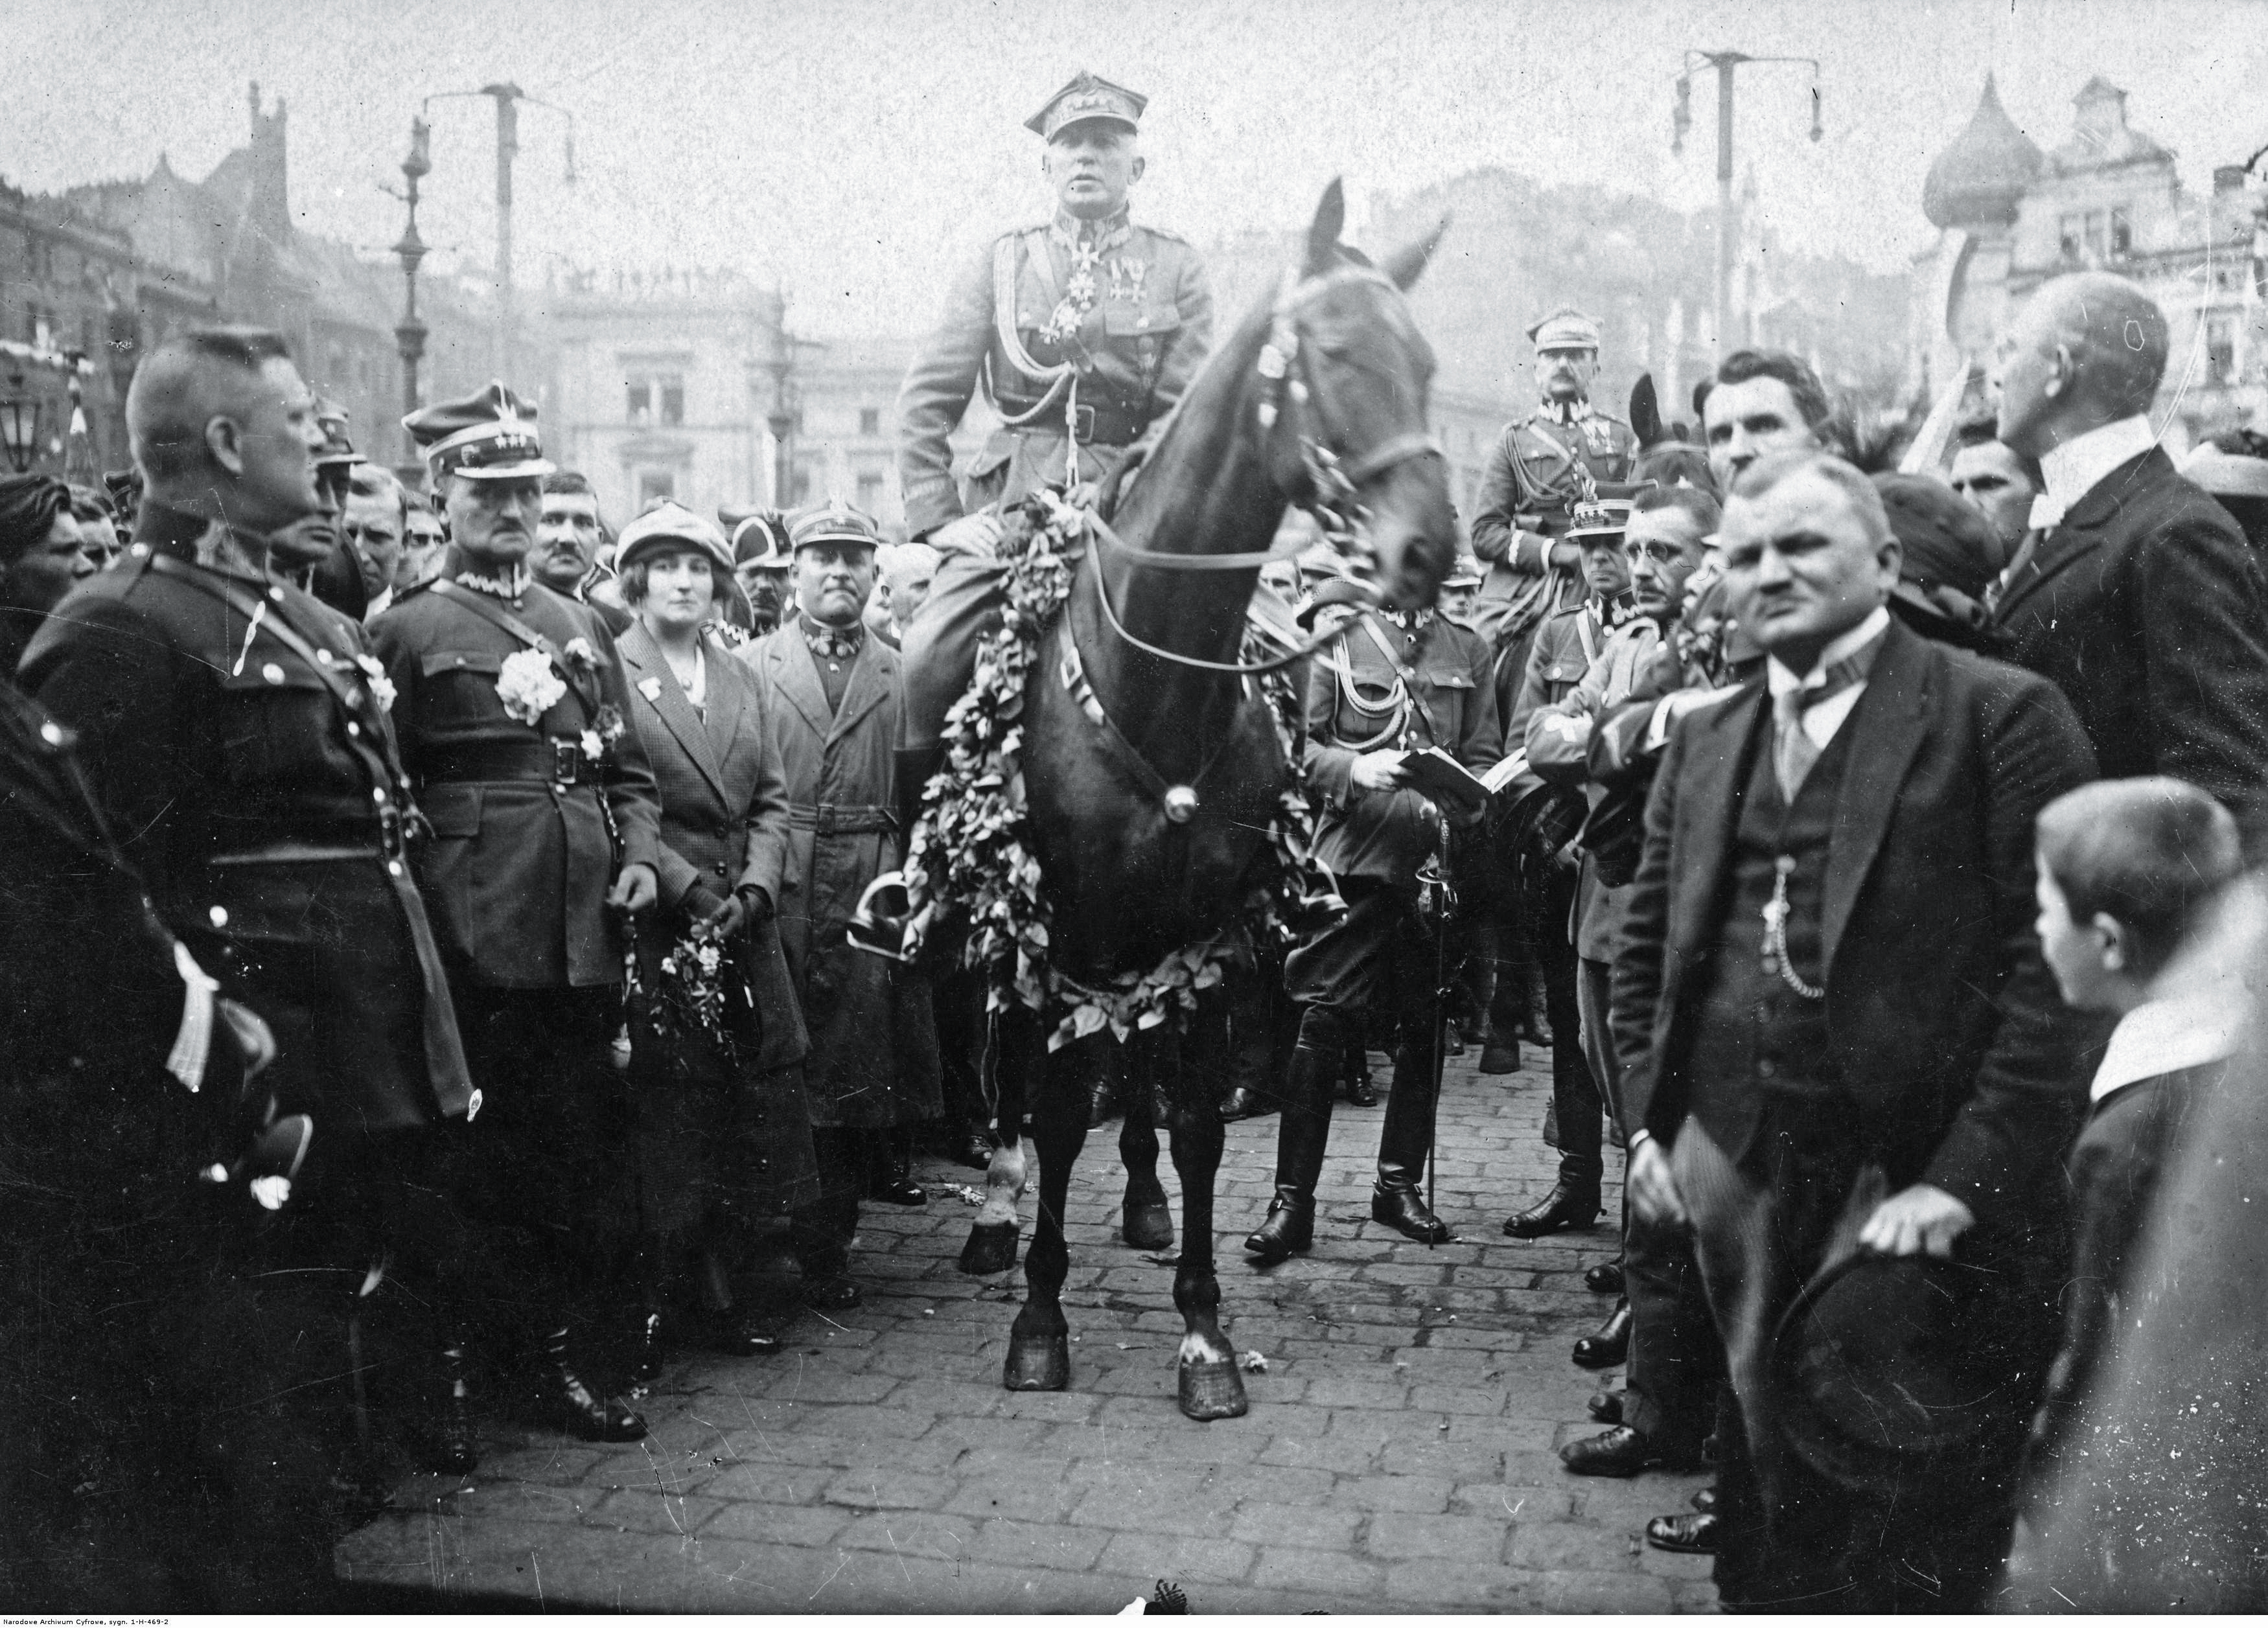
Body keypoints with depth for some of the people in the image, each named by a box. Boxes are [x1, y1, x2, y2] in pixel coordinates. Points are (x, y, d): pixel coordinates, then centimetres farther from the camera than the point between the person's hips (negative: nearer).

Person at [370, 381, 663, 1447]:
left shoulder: (580, 625, 16)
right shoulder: (405, 631, 0)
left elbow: (628, 765, 18)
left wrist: (640, 854, 2)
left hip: (584, 929, 5)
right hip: (475, 934, -5)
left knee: (580, 1151, 9)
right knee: (480, 1153, 1)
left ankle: (561, 1358, 21)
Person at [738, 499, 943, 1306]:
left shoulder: (898, 674, 11)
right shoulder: (752, 666, 8)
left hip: (870, 892, 1)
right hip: (780, 891, -1)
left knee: (856, 1059, 2)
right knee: (783, 1068, 3)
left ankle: (827, 1245, 14)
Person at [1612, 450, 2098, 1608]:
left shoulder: (2001, 715, -4)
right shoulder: (1704, 740, 14)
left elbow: (2055, 964, -10)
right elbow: (1646, 944, 18)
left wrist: (1966, 1177, -16)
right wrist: (1645, 1121, 7)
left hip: (1907, 1174, -4)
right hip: (1729, 1160, 5)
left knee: (1906, 1534, 3)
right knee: (1770, 1462, 14)